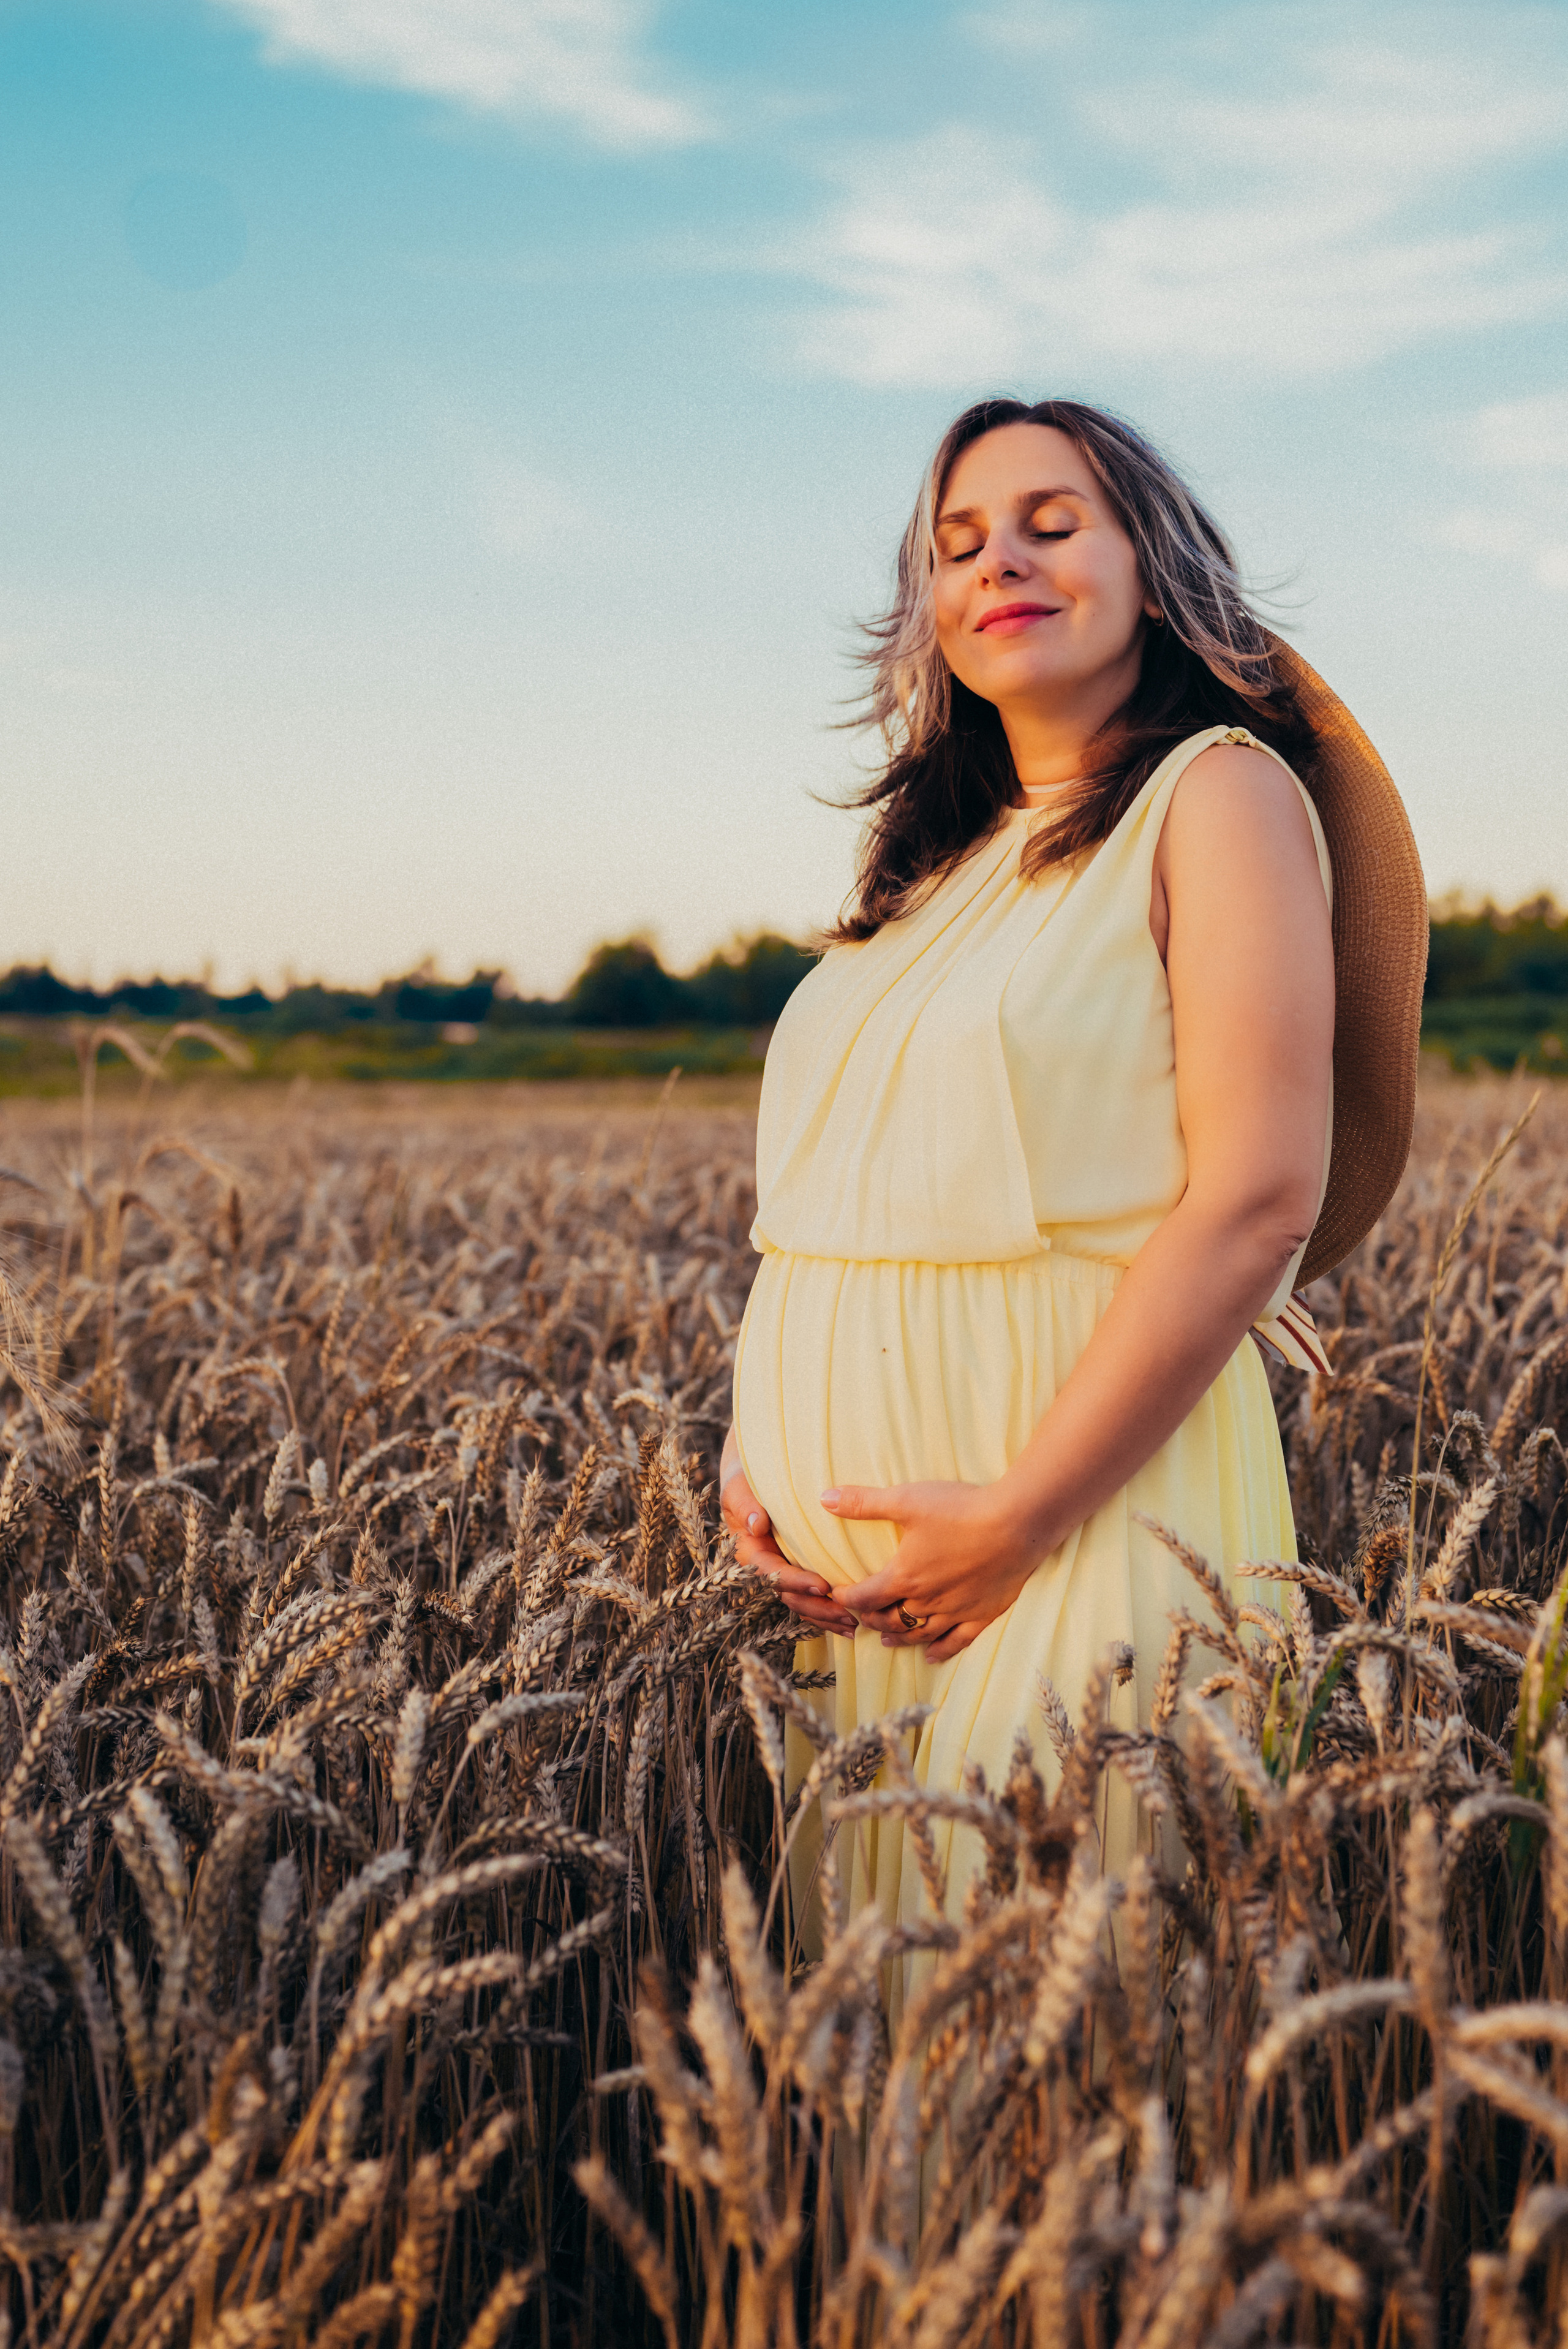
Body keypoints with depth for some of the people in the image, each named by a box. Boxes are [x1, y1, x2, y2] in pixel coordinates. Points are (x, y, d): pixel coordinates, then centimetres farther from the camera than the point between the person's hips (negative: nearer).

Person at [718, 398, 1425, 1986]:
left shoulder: (1219, 793, -4)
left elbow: (1257, 1198, -15)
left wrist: (1021, 1511, -19)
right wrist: (751, 1442, 1)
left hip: (1081, 1480, -7)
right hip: (842, 1523, 7)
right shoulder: (932, 855, 17)